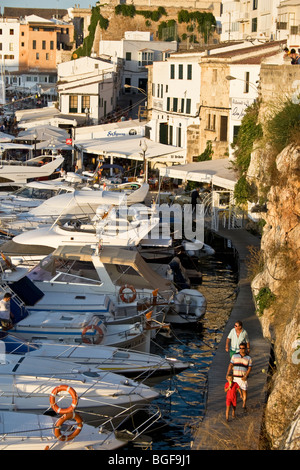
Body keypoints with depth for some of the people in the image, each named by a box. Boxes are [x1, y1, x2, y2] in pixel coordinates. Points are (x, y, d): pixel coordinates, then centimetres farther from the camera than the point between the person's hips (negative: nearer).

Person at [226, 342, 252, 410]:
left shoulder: (248, 358, -1)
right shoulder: (235, 356, 1)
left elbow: (249, 368, -4)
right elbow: (230, 365, 1)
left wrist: (246, 376, -17)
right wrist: (228, 374, -9)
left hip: (243, 378, -1)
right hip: (235, 377, 1)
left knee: (244, 391, 0)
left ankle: (244, 405, 13)